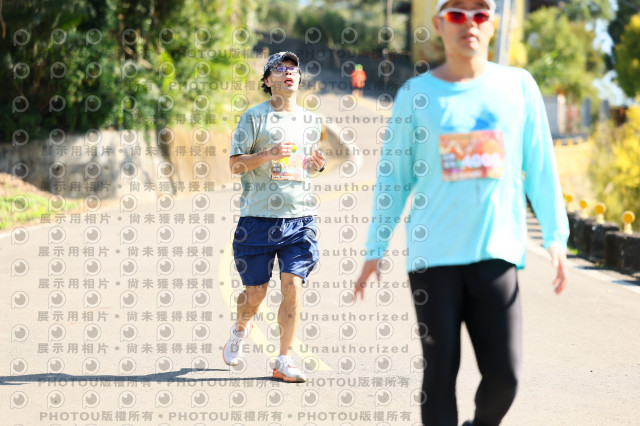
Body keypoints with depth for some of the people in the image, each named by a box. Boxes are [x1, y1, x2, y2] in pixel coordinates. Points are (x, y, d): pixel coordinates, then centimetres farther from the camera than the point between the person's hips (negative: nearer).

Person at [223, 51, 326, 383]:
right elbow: (235, 164, -3)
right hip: (259, 216, -3)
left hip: (300, 218, 3)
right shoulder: (255, 117, 0)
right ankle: (241, 329, 39)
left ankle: (284, 361, 0)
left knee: (292, 285, -8)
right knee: (255, 291, 5)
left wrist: (317, 164, 4)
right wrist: (267, 154, -19)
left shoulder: (310, 120, 14)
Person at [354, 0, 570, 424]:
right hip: (433, 258, 0)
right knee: (440, 373, -1)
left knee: (504, 374, -7)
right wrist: (376, 249, 6)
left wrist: (556, 237, 4)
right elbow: (393, 177, 10)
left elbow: (540, 168, 10)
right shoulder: (416, 95, 6)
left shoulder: (519, 86, 7)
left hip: (496, 254, 0)